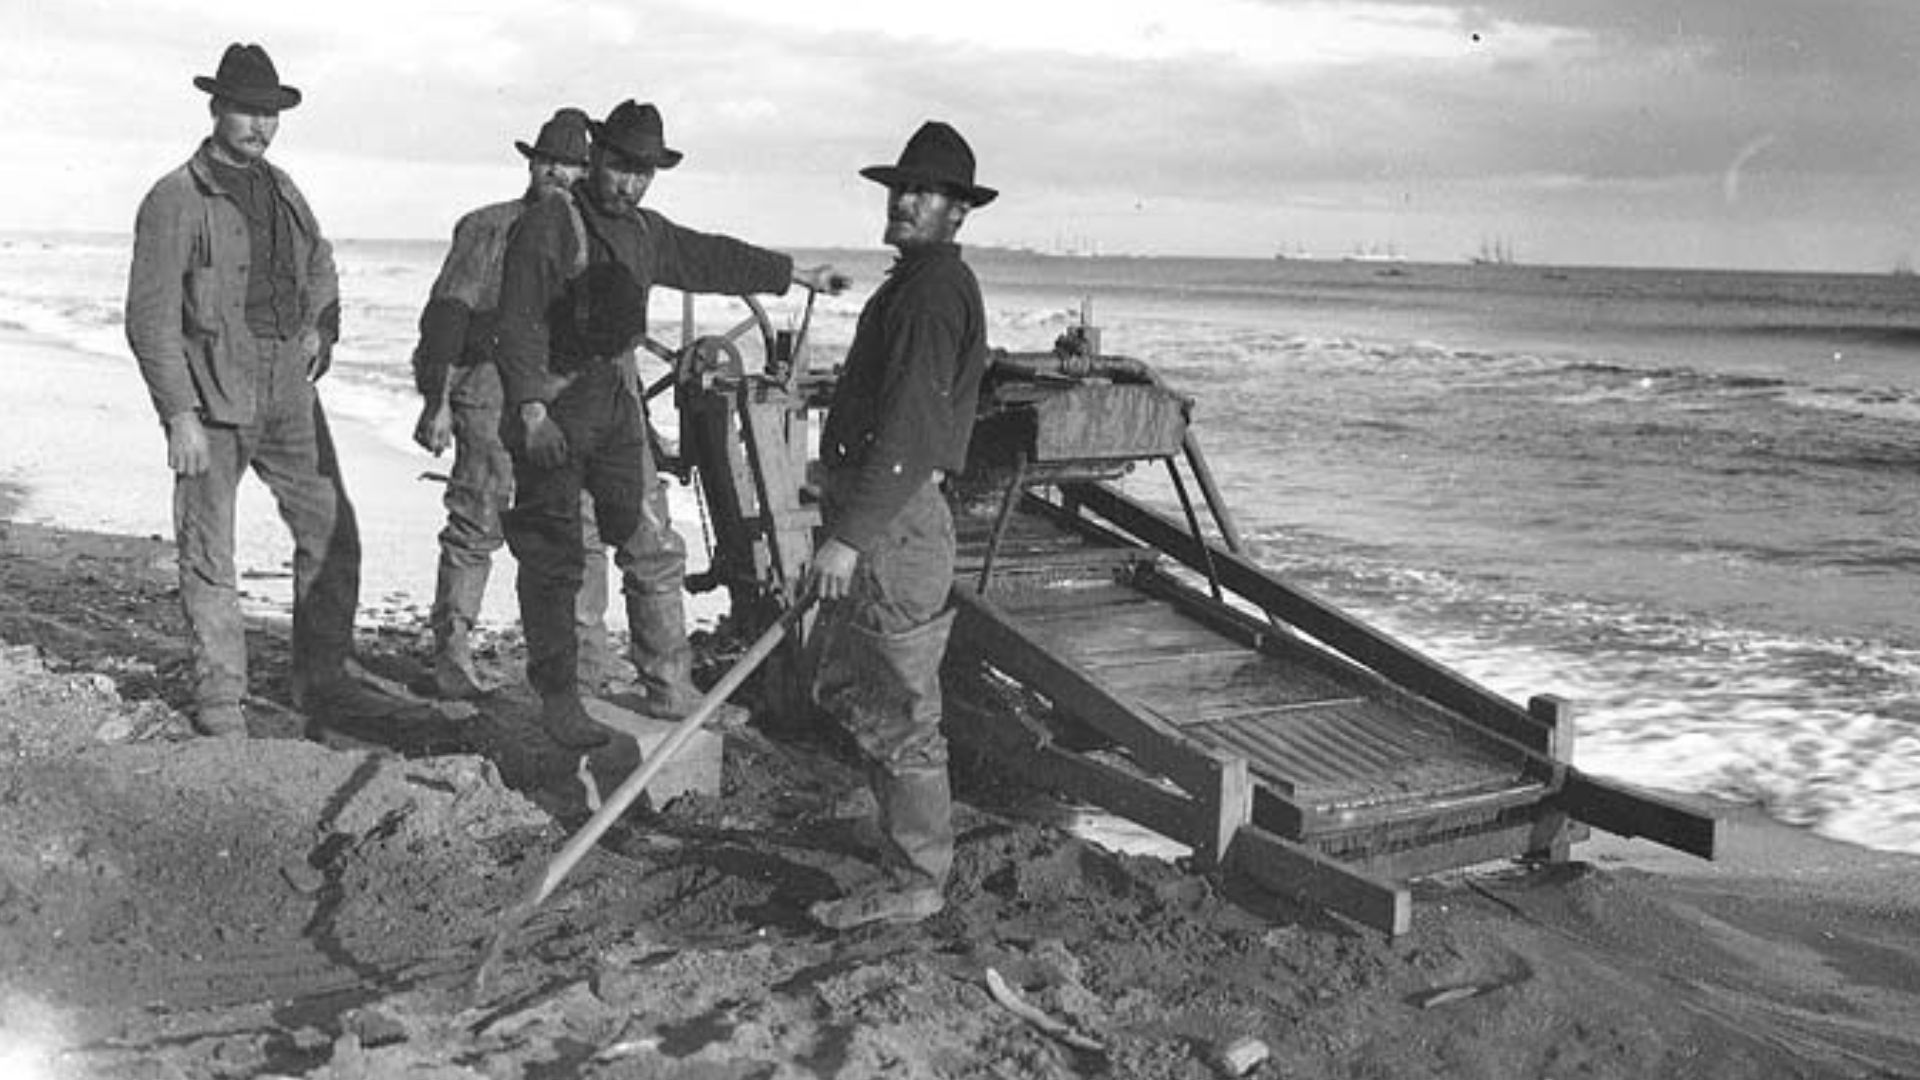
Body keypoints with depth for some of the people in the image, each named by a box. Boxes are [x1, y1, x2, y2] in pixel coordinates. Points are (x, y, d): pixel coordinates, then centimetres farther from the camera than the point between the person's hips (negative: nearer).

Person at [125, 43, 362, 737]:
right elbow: (149, 319, -11)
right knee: (208, 557, 2)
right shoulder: (175, 200, -8)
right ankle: (219, 699, 15)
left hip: (288, 394, 6)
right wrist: (179, 415, -16)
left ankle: (322, 681, 18)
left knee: (331, 536, 5)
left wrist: (320, 328, 13)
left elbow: (321, 265, 31)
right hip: (210, 401, -6)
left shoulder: (280, 189, 12)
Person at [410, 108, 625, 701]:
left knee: (581, 530, 4)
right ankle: (451, 661, 4)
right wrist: (436, 401, -11)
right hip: (492, 390, -5)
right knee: (476, 526, -4)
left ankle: (590, 667, 12)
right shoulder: (487, 229, 2)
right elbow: (445, 315, -4)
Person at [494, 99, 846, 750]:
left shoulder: (645, 233, 13)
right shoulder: (550, 223, -10)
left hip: (615, 402, 7)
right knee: (552, 561, 0)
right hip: (551, 406, -7)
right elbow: (519, 323, -15)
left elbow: (713, 258, 27)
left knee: (654, 550, 5)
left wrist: (801, 276, 34)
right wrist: (532, 413, -23)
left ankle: (669, 693, 13)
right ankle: (558, 701, 11)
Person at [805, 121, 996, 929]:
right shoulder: (913, 283, 20)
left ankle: (913, 884, 7)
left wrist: (849, 536, -26)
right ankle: (916, 833, 32)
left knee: (897, 710, -3)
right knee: (842, 687, 19)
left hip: (895, 519, -11)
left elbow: (906, 429, -23)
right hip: (871, 512, 11)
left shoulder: (936, 291, -14)